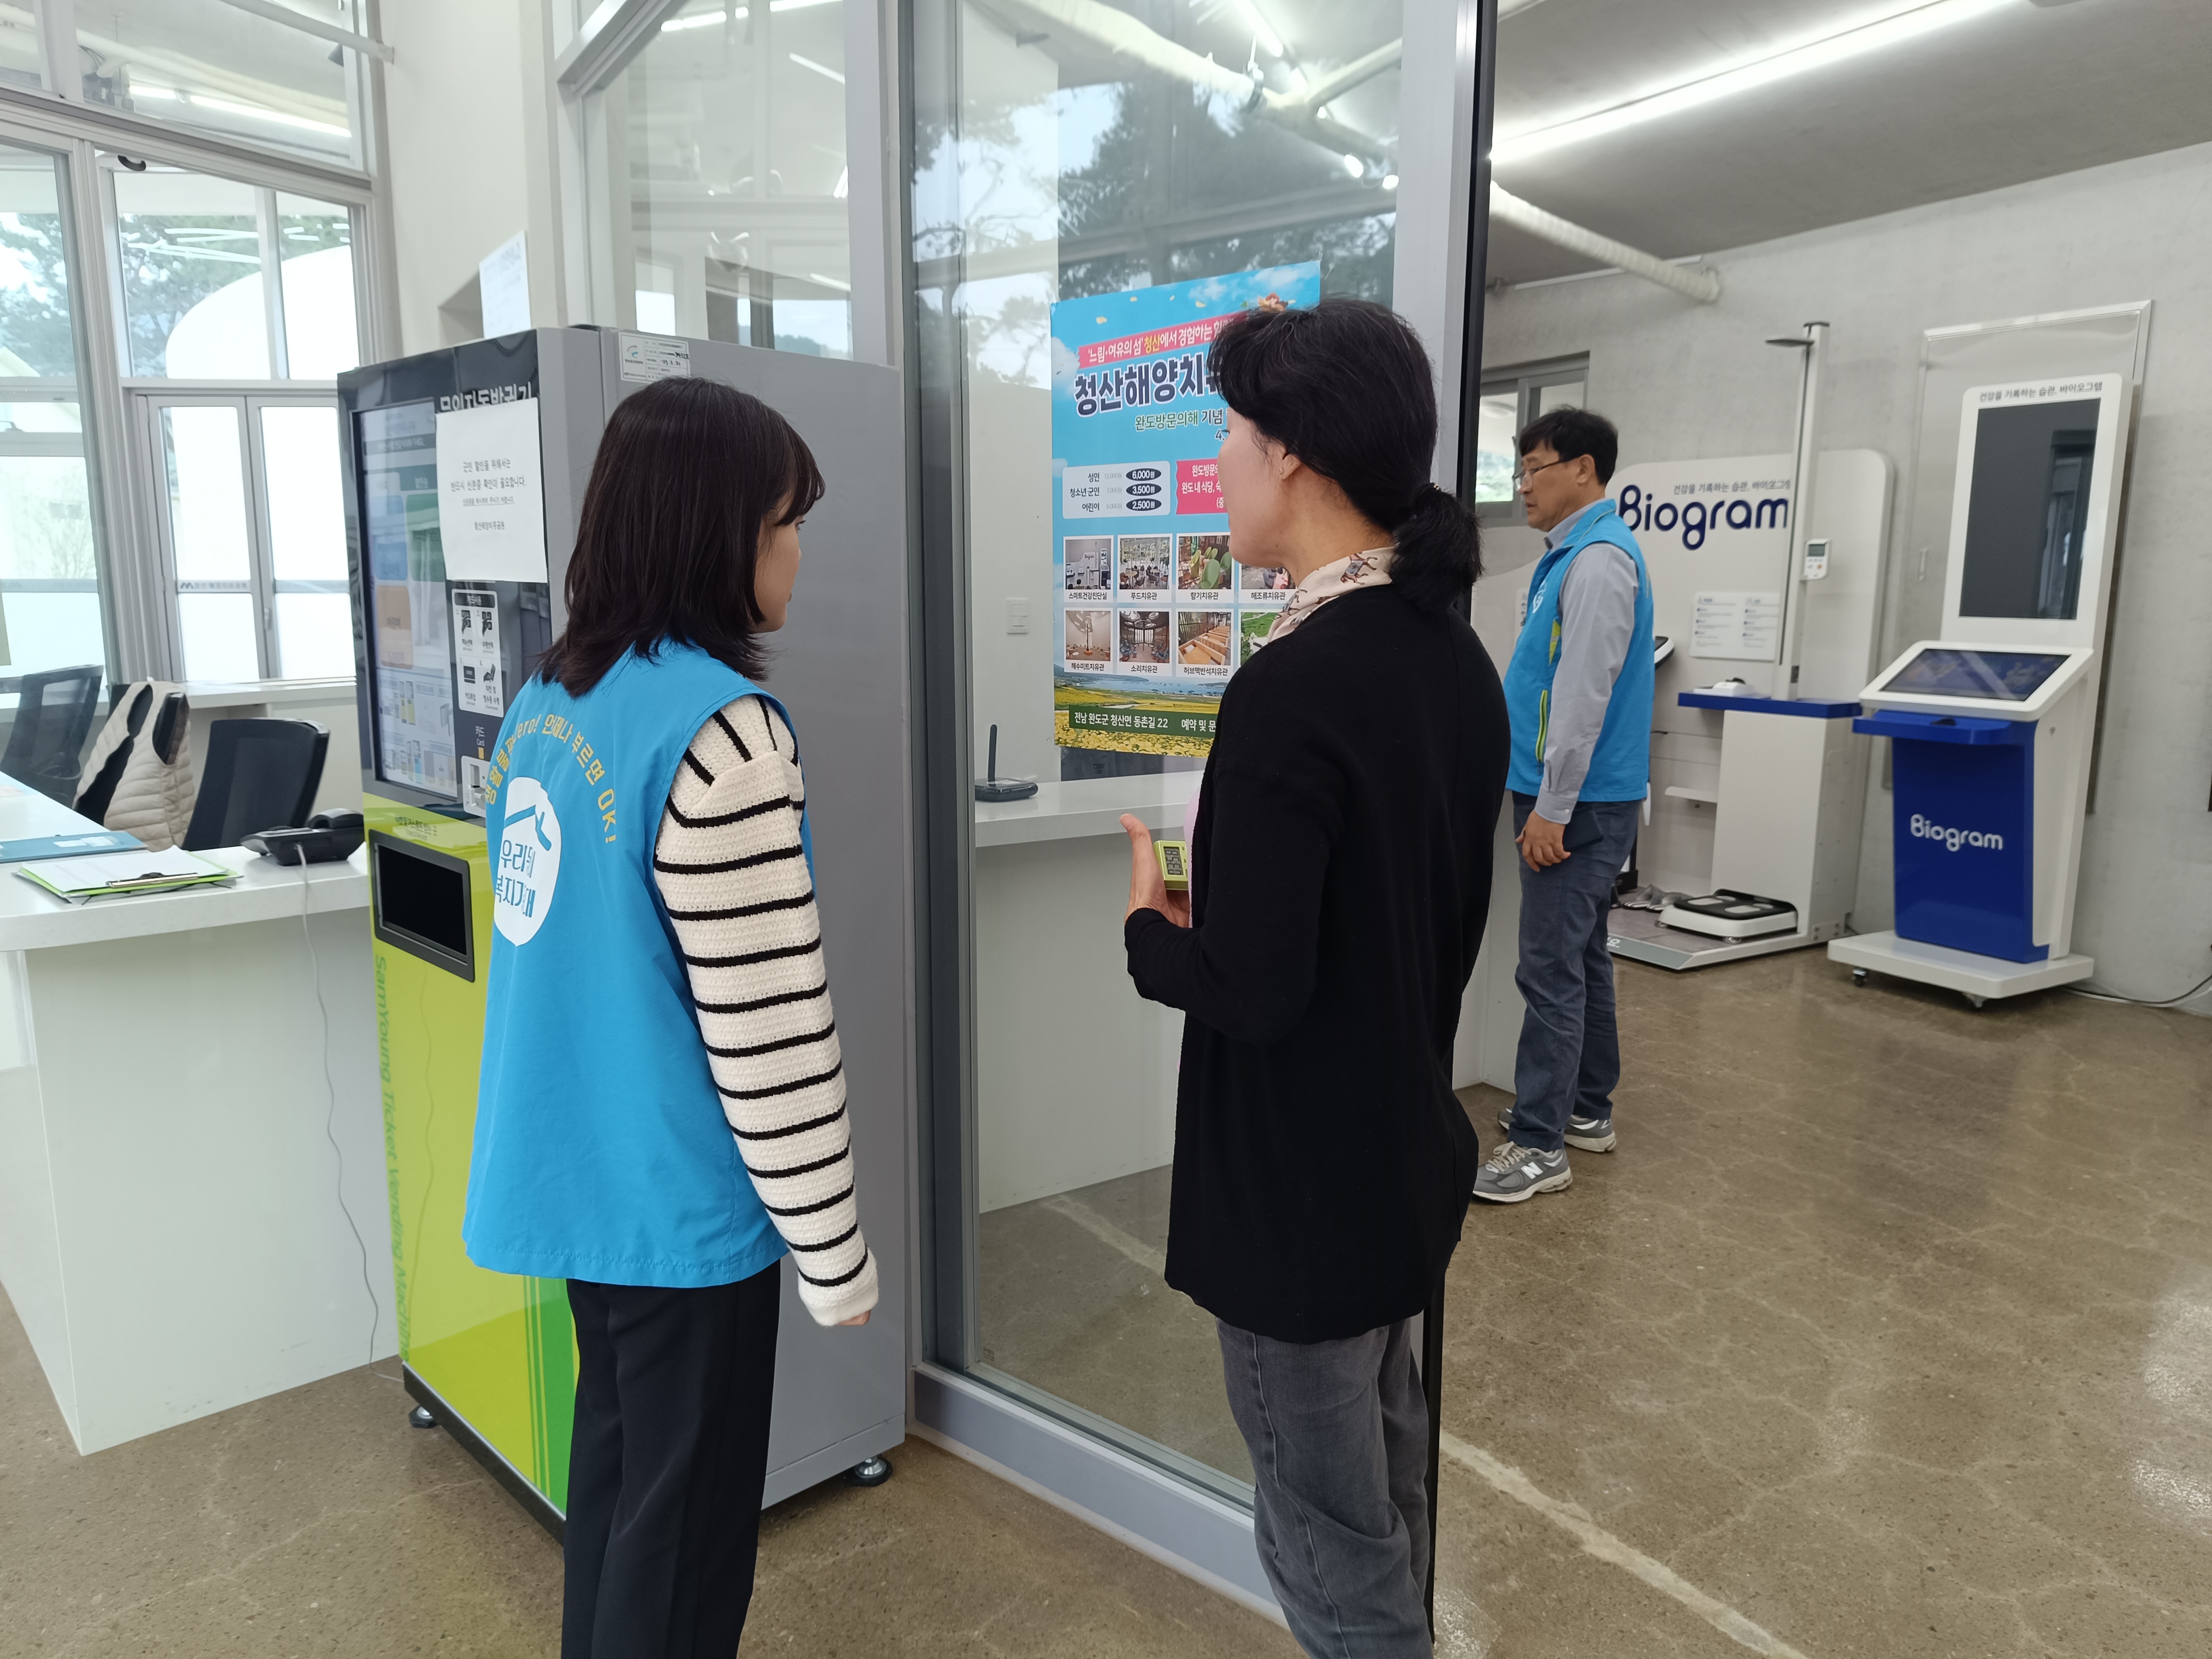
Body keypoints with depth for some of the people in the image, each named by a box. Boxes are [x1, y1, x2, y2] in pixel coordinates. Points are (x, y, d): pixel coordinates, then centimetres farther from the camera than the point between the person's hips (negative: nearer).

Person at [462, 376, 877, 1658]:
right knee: (686, 1522, 10)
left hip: (575, 1177, 8)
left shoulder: (550, 699, 5)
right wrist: (834, 1250, -12)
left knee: (616, 1463, 24)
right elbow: (769, 1031, -23)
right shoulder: (718, 728, -23)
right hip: (676, 1202, -8)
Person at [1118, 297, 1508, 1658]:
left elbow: (1249, 990, -25)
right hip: (1408, 1151, 9)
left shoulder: (1292, 688, -26)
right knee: (1388, 1504, 27)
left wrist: (1151, 924, -6)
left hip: (1305, 1185, -9)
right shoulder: (1456, 657, 2)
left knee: (1329, 1543, 12)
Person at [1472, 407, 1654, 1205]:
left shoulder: (1598, 562, -17)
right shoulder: (1567, 556, 16)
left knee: (1553, 972, -7)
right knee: (1581, 959, 17)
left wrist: (1553, 809, -22)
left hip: (1581, 805, -11)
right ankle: (1586, 1109, 28)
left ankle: (1539, 1145, -1)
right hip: (1574, 797, 11)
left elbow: (1585, 695, -22)